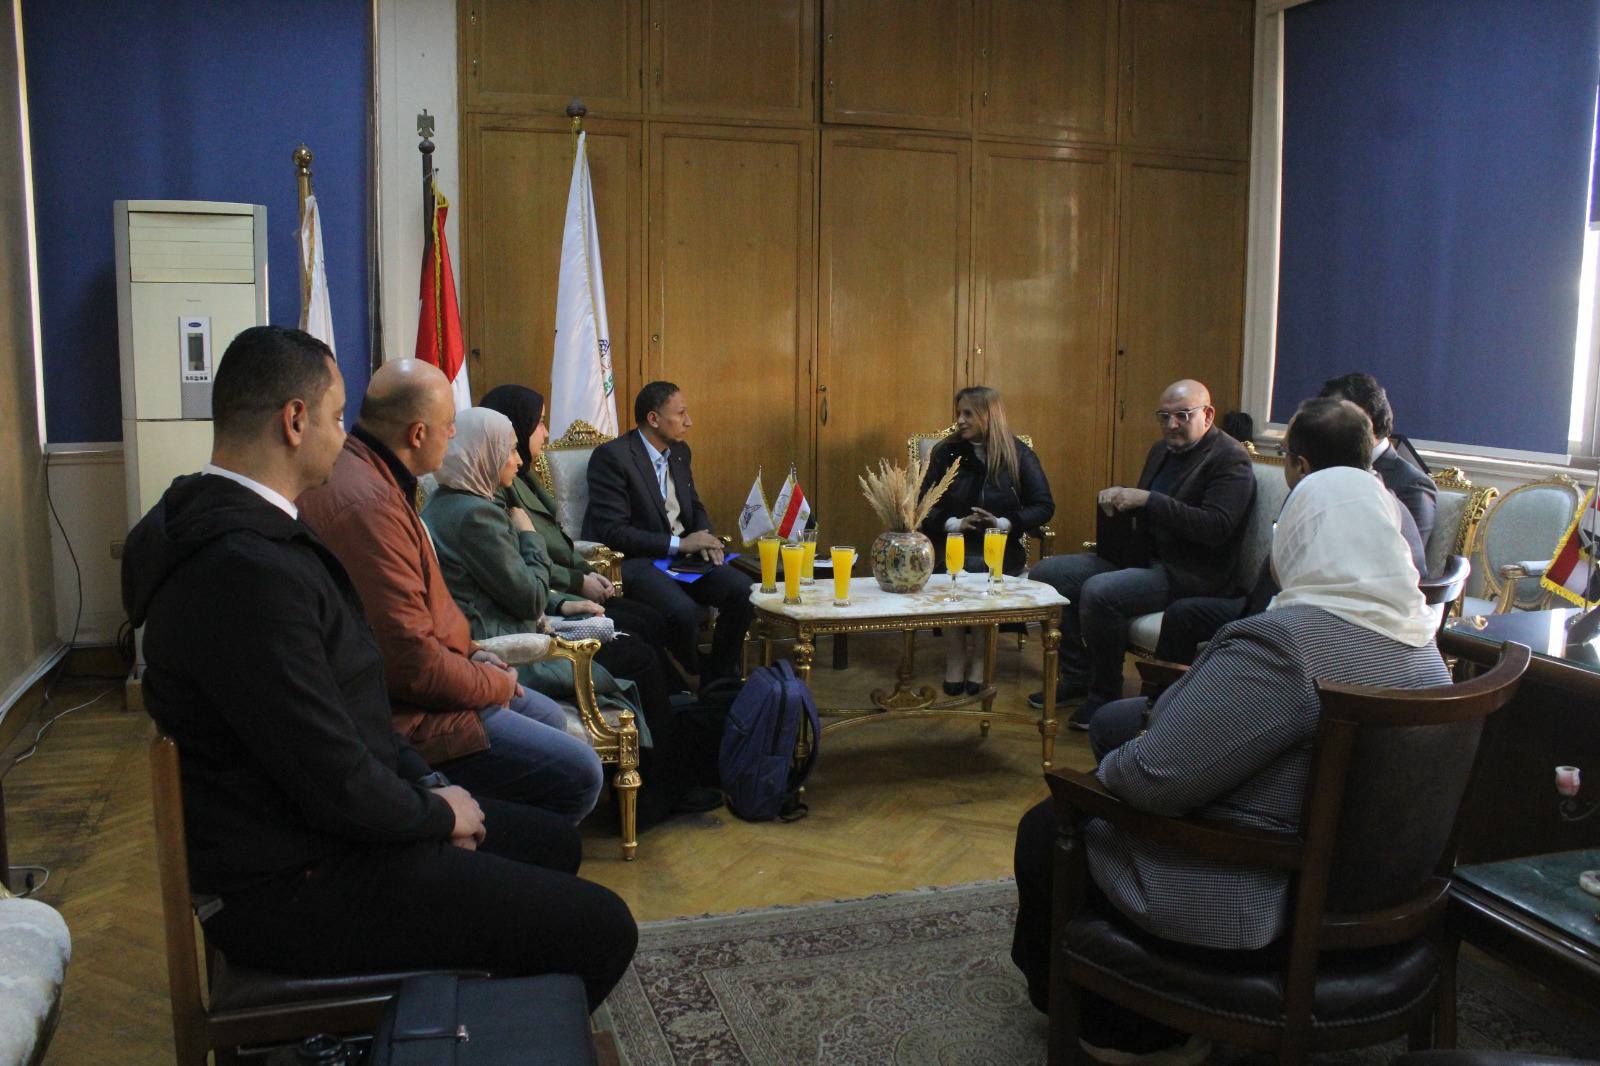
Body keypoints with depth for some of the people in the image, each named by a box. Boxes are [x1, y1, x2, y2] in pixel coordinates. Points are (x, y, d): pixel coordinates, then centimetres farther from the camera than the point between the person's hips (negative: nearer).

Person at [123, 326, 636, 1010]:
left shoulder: (252, 535, 7)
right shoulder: (248, 571, -28)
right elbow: (336, 786, -26)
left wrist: (423, 785, 4)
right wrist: (438, 811, -8)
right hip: (291, 887, -11)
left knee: (552, 841, 22)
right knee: (601, 929, -12)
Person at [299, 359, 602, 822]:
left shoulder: (360, 469, 7)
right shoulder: (368, 504, -27)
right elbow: (413, 664, -28)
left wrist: (472, 651, 9)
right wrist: (496, 684, -11)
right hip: (406, 714, -11)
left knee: (549, 716, 24)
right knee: (580, 774, -12)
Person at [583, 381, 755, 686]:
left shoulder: (680, 451, 13)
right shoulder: (611, 456, -12)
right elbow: (612, 532, -17)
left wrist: (706, 540, 0)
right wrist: (679, 544, -17)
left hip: (682, 553, 7)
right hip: (633, 559, -7)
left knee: (743, 589, -16)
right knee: (682, 610, -33)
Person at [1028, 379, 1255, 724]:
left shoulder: (1230, 460, -10)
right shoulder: (1162, 449, 17)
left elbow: (1217, 528, -23)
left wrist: (1149, 500, -24)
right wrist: (1118, 498, 2)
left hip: (1188, 573, -9)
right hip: (1141, 555, 9)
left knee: (1099, 592, -33)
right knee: (1046, 573, -2)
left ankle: (1105, 693, -11)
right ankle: (1077, 675, 7)